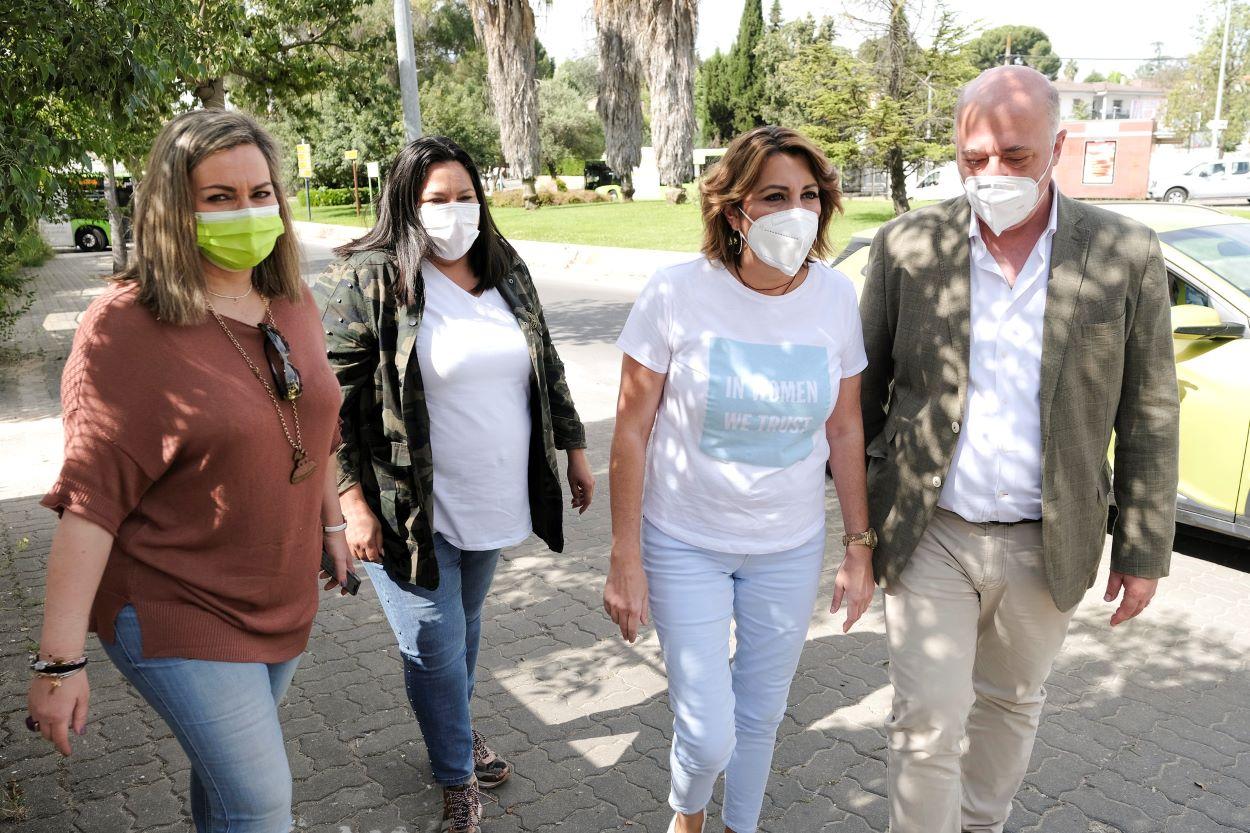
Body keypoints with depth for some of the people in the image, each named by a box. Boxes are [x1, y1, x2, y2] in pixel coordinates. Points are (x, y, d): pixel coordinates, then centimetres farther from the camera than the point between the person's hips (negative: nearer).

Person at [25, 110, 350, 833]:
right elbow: (90, 497, -20)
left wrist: (332, 522, 20)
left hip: (283, 597, 6)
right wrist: (61, 659, -18)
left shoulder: (293, 303, 1)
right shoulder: (128, 325, -18)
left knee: (227, 764, 24)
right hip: (176, 612, -6)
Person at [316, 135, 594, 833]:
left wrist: (574, 450, 15)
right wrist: (354, 503, -16)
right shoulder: (368, 279, -12)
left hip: (492, 499, 5)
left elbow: (547, 368, 15)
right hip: (412, 509, -5)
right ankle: (457, 775, 27)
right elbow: (339, 399, -13)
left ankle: (457, 729, 46)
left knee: (467, 624, 21)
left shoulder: (507, 271, 7)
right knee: (436, 646, 3)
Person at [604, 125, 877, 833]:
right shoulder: (677, 294, -17)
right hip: (685, 545, -2)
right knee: (709, 735, 2)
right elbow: (633, 430, -11)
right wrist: (625, 559, -9)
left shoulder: (836, 297, -8)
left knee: (762, 715, 19)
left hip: (791, 548, 3)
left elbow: (845, 432, 2)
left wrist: (861, 547, 4)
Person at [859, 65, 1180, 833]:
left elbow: (1148, 416, 0)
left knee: (1011, 705, 21)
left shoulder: (1126, 255, -6)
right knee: (928, 724, 1)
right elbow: (865, 388, 2)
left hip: (1046, 542, 2)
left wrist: (1145, 550, 1)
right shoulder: (907, 246, -6)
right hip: (930, 533, -1)